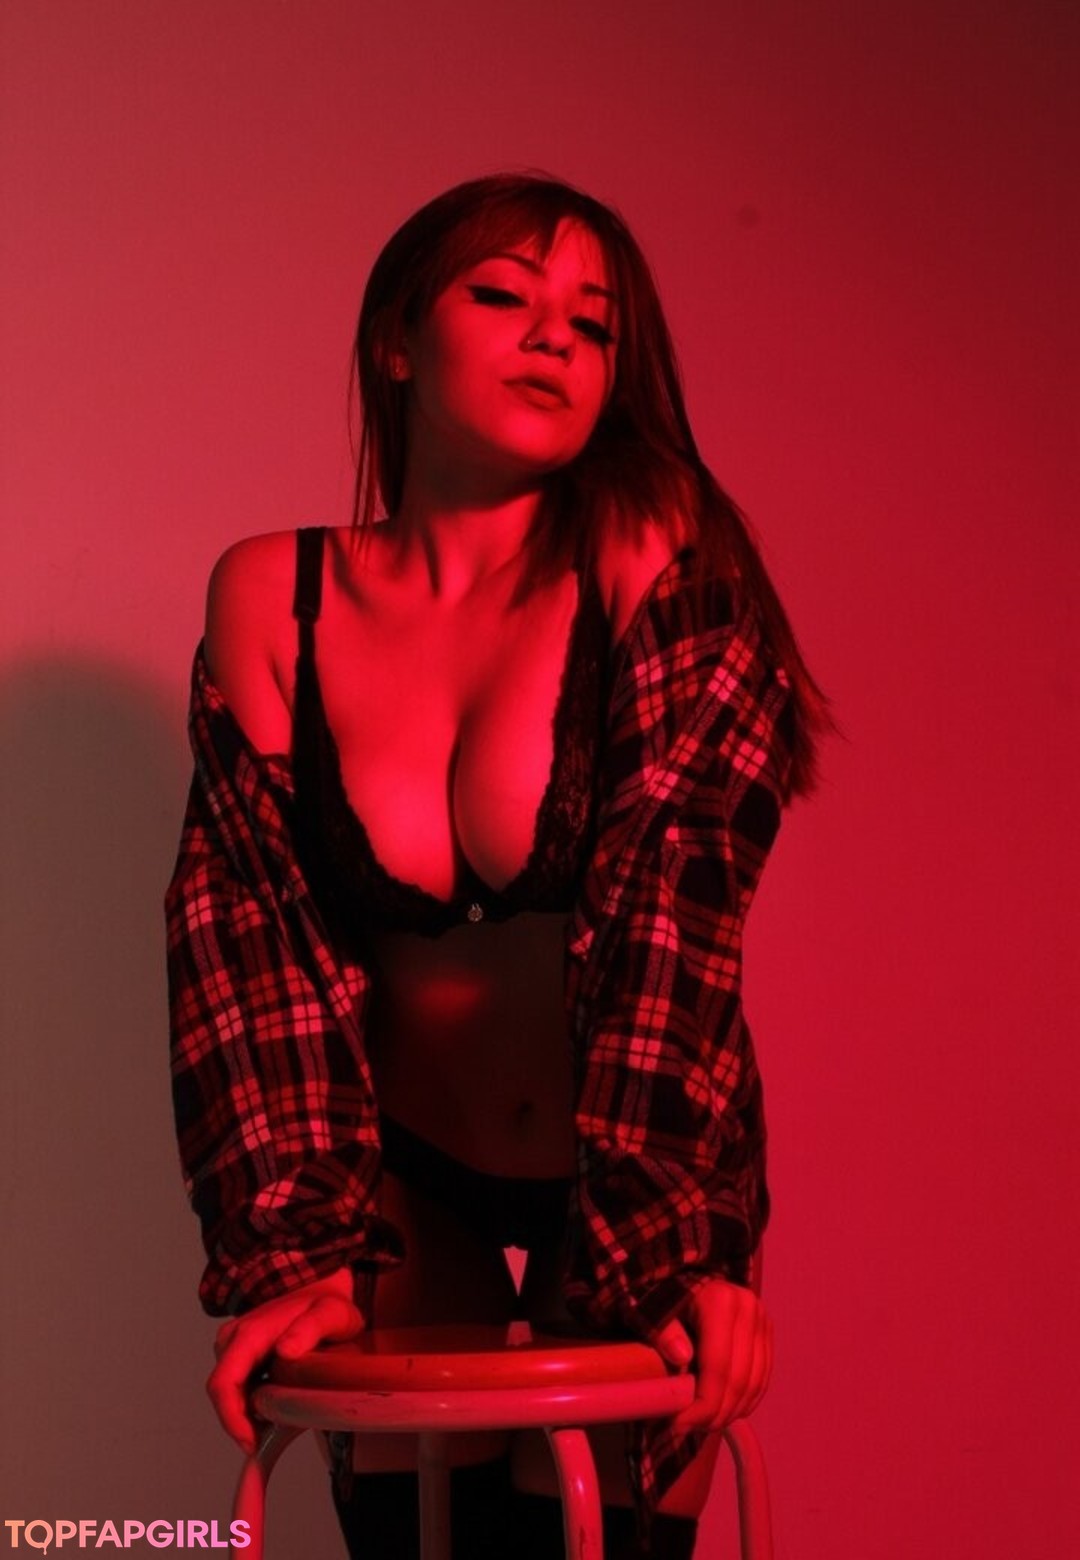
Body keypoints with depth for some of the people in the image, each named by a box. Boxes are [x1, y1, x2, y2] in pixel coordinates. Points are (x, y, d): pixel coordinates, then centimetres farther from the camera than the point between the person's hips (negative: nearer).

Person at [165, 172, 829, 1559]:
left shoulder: (660, 565, -13)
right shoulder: (271, 598, -6)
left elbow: (671, 888, -20)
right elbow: (254, 927, -9)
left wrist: (673, 1231, -28)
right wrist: (296, 1247, -17)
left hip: (637, 1177, -1)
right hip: (408, 1188, 2)